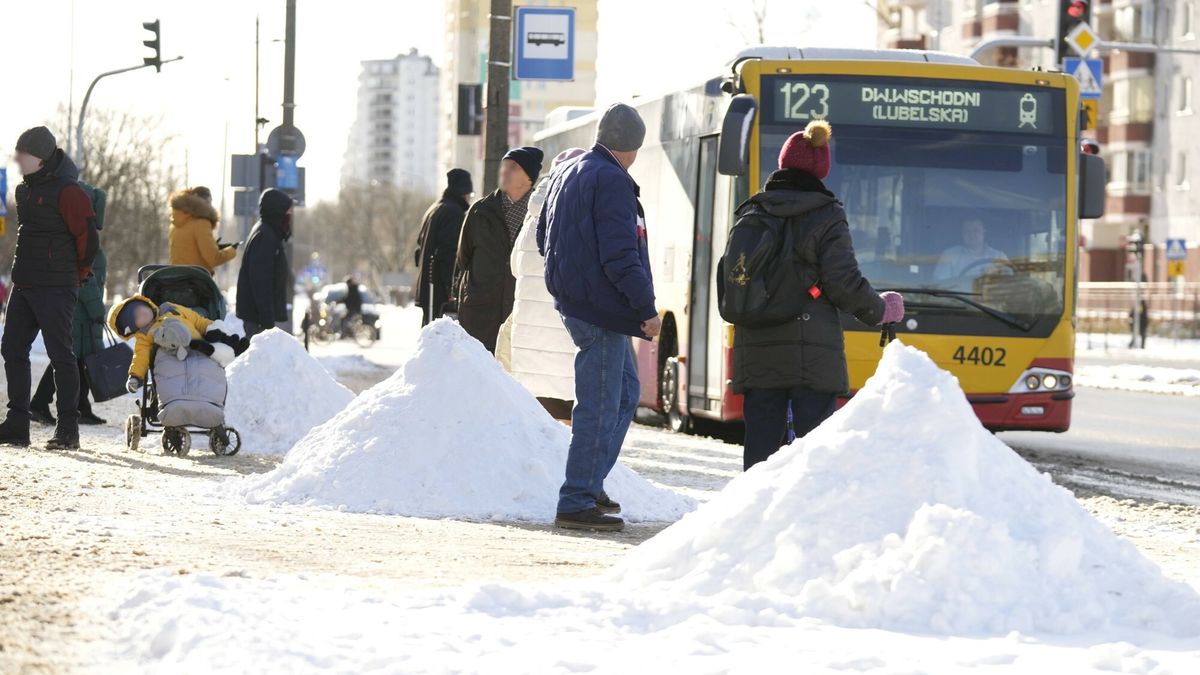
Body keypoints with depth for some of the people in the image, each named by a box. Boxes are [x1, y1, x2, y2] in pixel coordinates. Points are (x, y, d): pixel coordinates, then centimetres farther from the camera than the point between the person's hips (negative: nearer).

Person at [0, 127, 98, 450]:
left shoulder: (67, 191, -13)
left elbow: (88, 238, -13)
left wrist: (75, 274, 0)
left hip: (55, 289, -9)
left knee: (60, 354, -5)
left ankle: (68, 429, 0)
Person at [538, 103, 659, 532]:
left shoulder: (567, 174, 14)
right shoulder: (612, 181, -16)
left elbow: (544, 237, 24)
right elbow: (621, 256, -22)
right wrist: (647, 309, -17)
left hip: (573, 300, 10)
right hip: (600, 310, -10)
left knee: (626, 390, 21)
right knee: (600, 406, -5)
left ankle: (589, 485, 23)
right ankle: (576, 504, -3)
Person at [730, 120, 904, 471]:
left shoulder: (750, 215, 8)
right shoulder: (827, 217, -5)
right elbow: (844, 284, -9)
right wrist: (880, 311, 8)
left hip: (757, 353, 4)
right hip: (812, 352, -4)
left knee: (760, 441, 6)